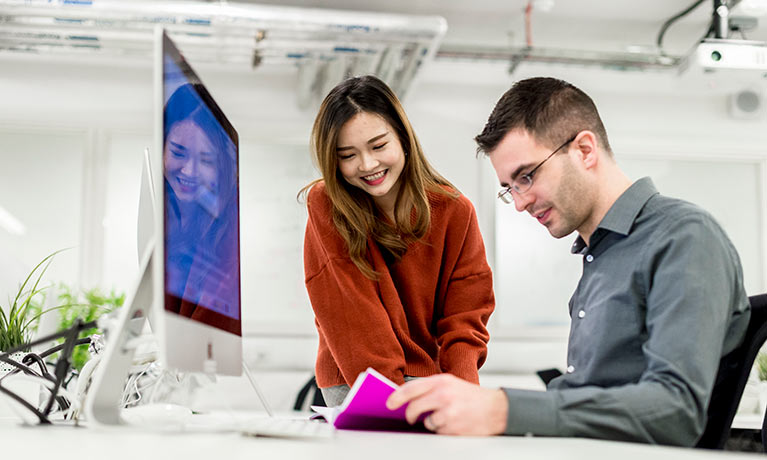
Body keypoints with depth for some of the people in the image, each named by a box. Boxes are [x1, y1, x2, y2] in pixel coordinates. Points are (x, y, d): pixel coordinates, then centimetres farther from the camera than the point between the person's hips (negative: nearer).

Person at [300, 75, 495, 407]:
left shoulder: (454, 211, -2)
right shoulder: (325, 206, -8)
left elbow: (464, 322, -3)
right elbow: (352, 319, -13)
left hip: (431, 377, 2)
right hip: (353, 382, -2)